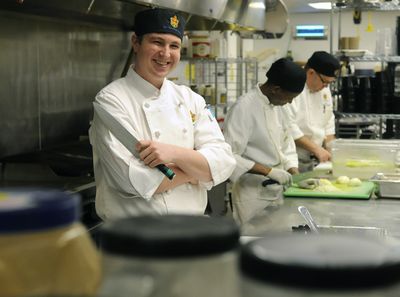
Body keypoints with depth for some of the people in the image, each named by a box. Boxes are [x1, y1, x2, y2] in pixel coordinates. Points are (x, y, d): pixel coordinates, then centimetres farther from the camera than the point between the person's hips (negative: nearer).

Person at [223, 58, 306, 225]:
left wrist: (295, 174, 4)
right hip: (253, 194, -8)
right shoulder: (244, 108, -20)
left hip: (276, 191, 8)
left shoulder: (276, 105, 8)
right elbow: (229, 156, -24)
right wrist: (269, 171, -25)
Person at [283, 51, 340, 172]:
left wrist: (331, 149, 5)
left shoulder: (324, 89, 10)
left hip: (310, 160, 8)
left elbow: (328, 122, 19)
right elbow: (289, 128, -23)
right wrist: (316, 149, -20)